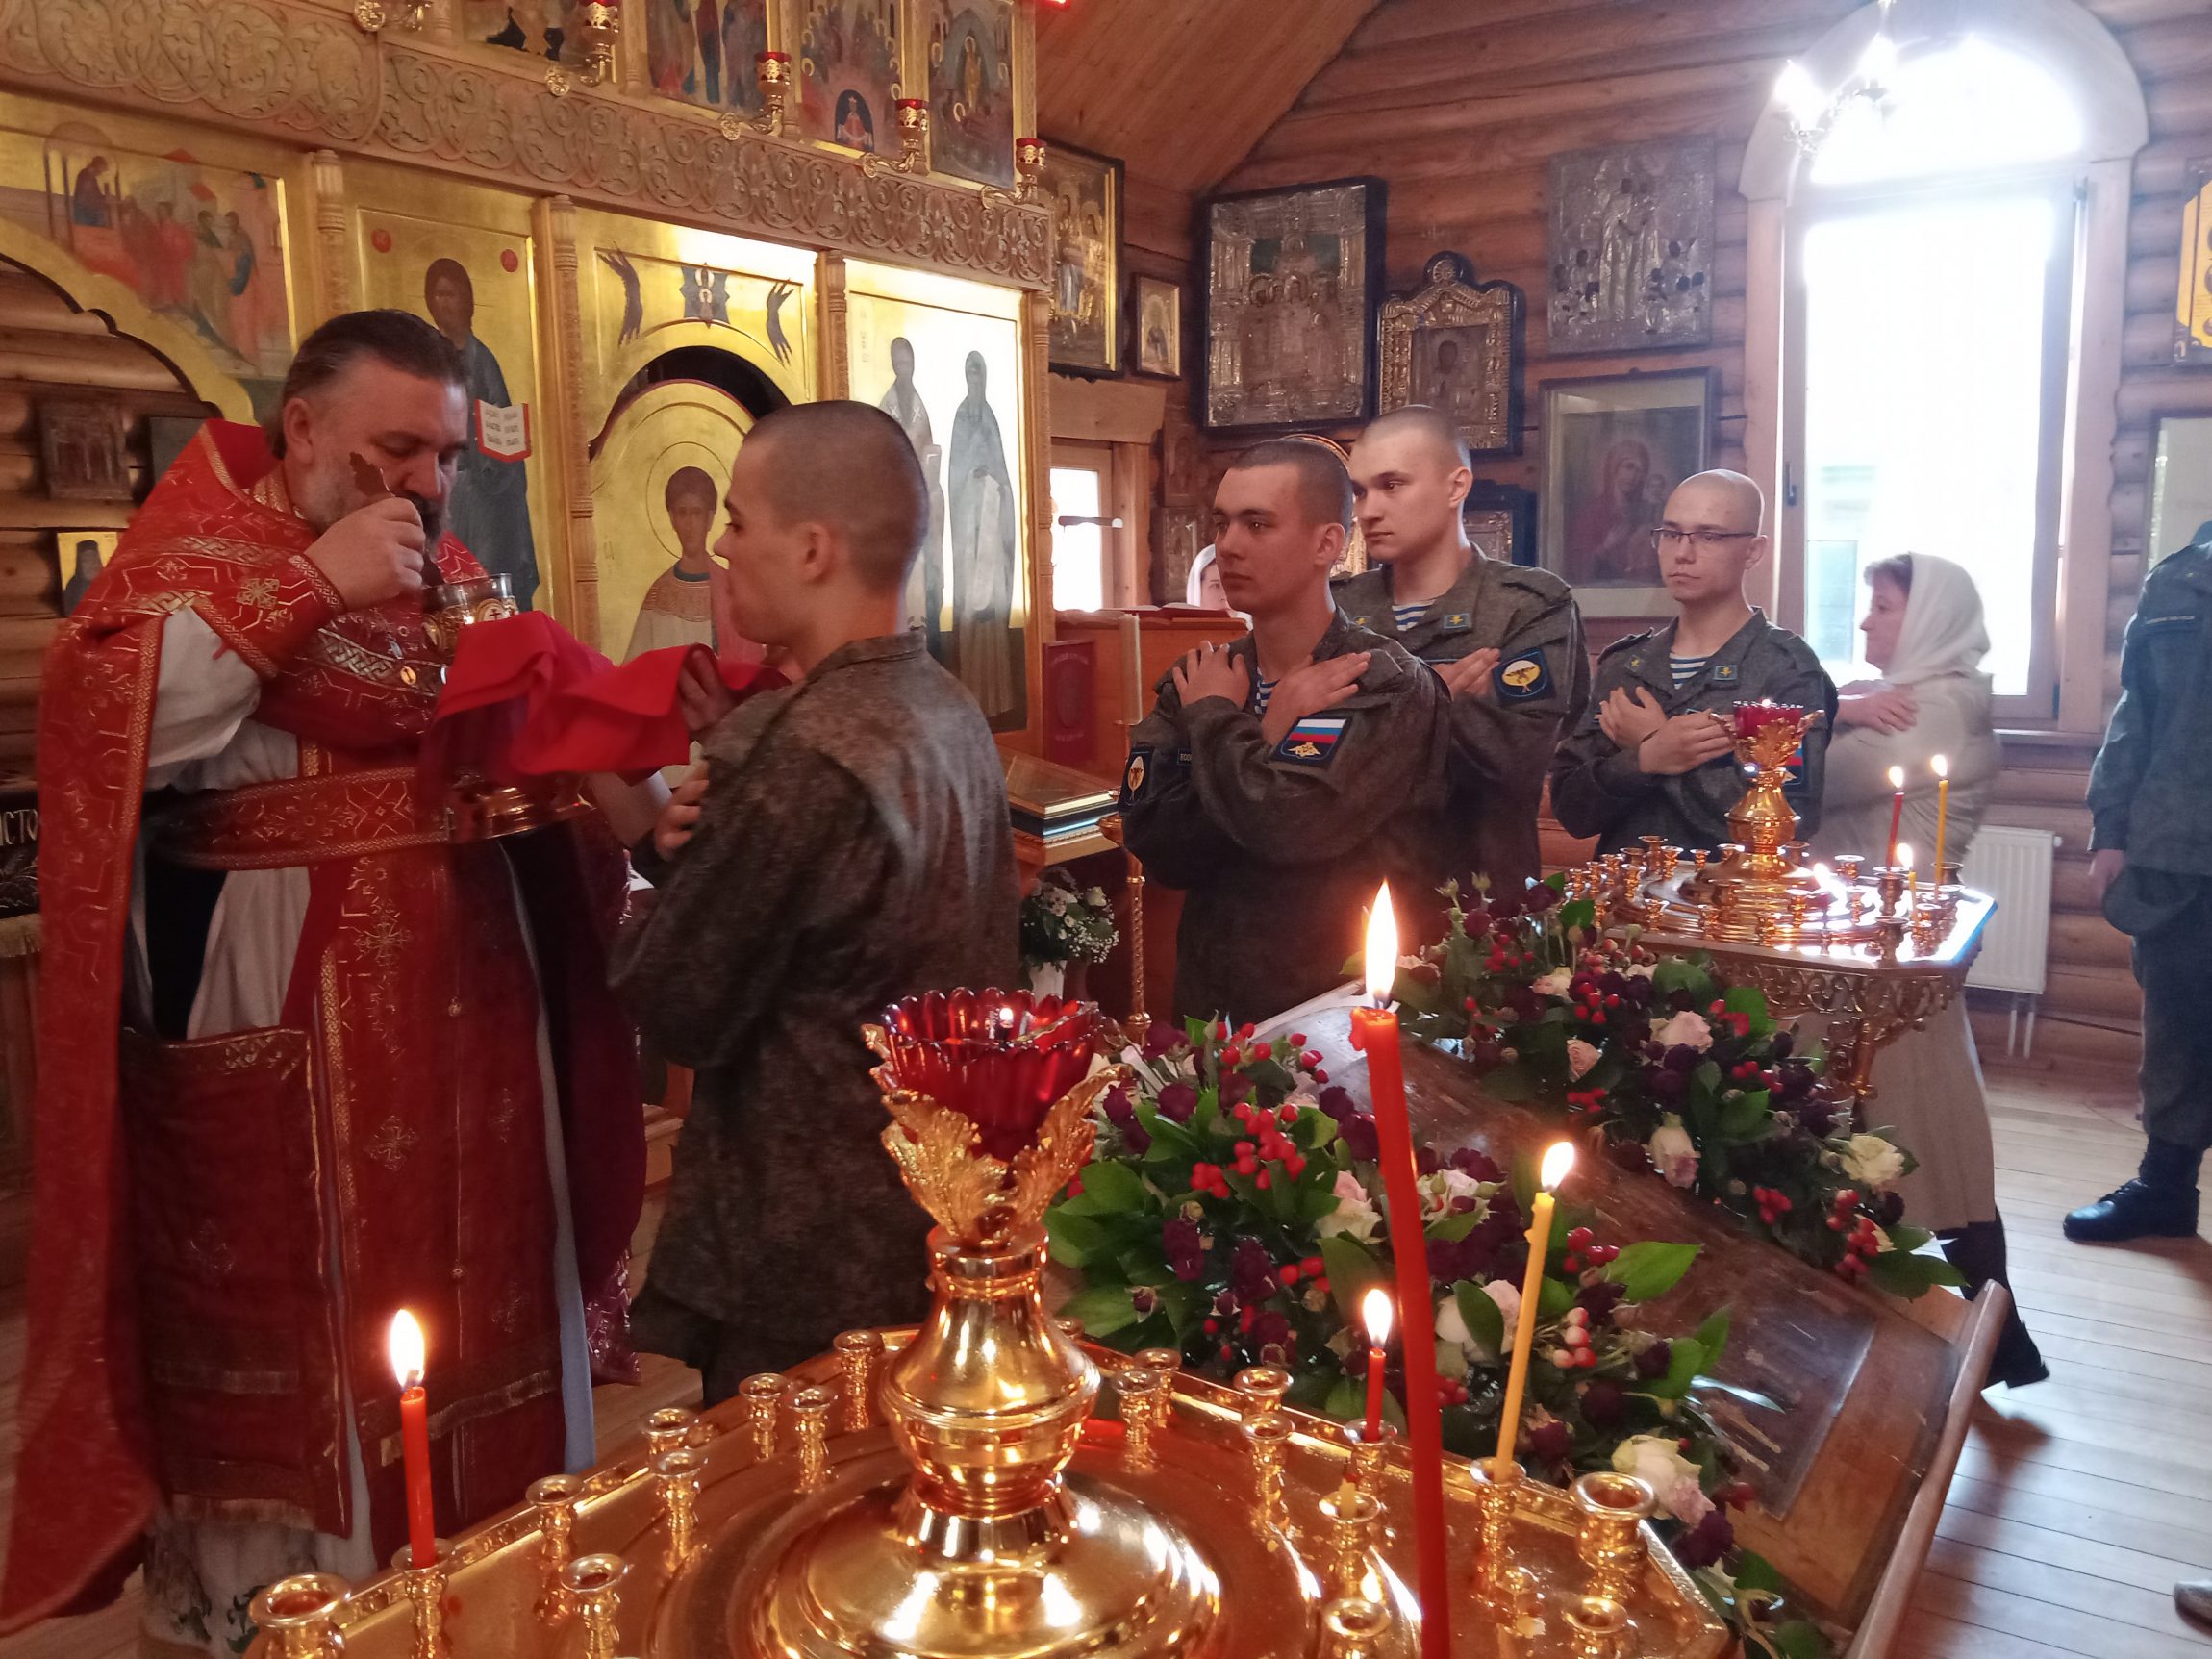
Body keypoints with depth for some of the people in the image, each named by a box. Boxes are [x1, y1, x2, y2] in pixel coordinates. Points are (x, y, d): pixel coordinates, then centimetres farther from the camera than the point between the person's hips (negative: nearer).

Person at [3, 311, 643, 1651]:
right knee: (292, 1361, 6)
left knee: (480, 1332, 13)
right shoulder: (203, 553, -3)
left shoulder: (451, 581, 13)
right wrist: (311, 582, -21)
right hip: (278, 1054, -5)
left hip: (469, 1034, 6)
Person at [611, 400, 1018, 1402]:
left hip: (817, 1268, -9)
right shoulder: (949, 711, 4)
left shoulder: (808, 753, -25)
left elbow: (676, 1012, -17)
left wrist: (665, 849, -2)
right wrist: (705, 842, -6)